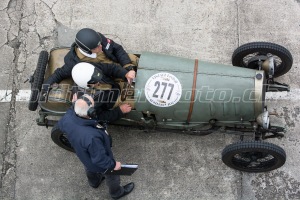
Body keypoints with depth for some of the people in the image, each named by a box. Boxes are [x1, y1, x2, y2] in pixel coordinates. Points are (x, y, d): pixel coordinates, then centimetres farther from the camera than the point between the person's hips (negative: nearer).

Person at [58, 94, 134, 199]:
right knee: (112, 176, 27)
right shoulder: (92, 137, -50)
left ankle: (94, 182, 71)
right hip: (98, 164, -5)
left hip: (84, 157, 6)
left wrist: (74, 106, -6)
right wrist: (113, 165, -16)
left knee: (90, 169, 39)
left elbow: (61, 125, -4)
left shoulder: (67, 118, -32)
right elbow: (99, 159, -34)